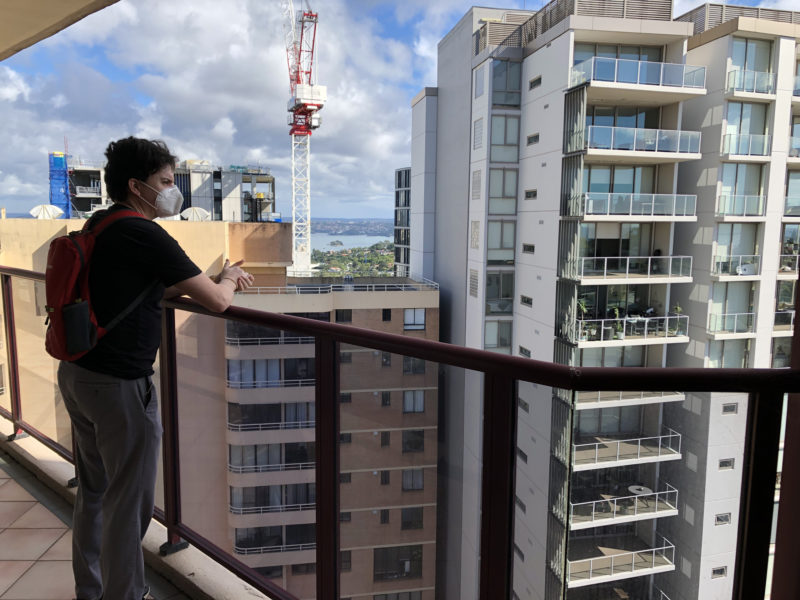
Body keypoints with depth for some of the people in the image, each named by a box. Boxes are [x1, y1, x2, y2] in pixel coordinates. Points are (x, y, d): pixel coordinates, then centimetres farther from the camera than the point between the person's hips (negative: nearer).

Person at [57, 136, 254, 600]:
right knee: (129, 504, 6)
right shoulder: (145, 236, -18)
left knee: (95, 491, 22)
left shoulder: (99, 227, 10)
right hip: (120, 384, -10)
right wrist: (226, 280, 5)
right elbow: (218, 302, -18)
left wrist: (212, 277, 12)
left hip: (77, 374, 10)